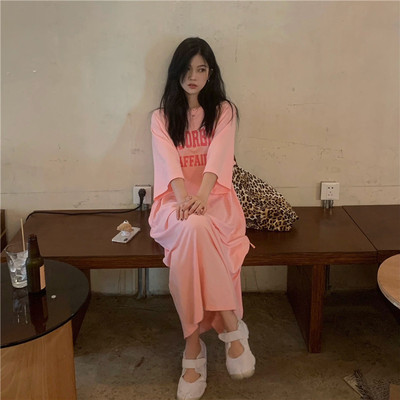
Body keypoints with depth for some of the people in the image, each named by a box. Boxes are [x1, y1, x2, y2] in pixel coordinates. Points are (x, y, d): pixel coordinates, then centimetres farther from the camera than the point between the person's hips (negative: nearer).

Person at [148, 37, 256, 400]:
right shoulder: (161, 117, 12)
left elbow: (218, 156, -9)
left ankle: (194, 346, -27)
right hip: (176, 201, 1)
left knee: (196, 229, -36)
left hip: (215, 198, 0)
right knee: (193, 228, -36)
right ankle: (232, 327, -26)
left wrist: (202, 195, -28)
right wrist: (183, 197, -27)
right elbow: (169, 161, -7)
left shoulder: (224, 111, 10)